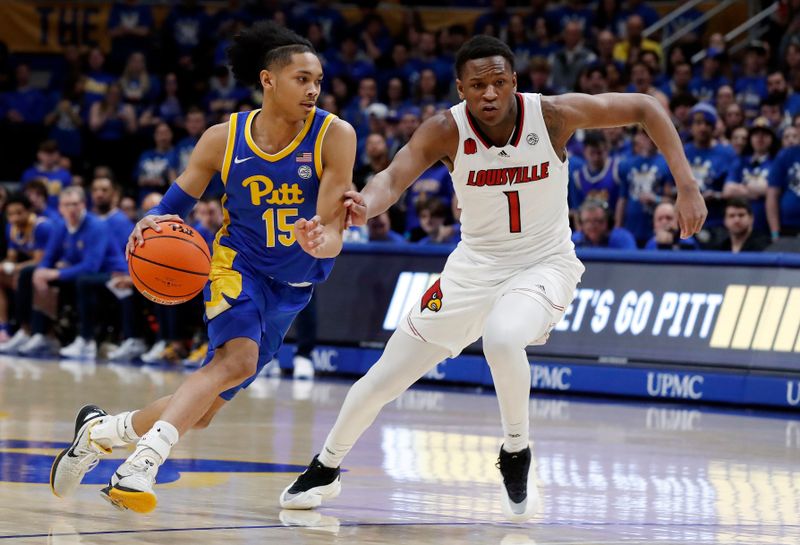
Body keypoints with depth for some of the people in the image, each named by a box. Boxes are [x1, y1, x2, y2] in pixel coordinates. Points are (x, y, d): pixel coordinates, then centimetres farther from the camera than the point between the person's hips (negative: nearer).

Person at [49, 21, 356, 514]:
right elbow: (179, 200, 2)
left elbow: (332, 232, -17)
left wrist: (319, 243, -41)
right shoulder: (223, 139, -9)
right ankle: (143, 463, -39)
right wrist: (154, 225, -21)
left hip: (293, 286, 2)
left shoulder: (334, 136, -14)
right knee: (239, 357, -34)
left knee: (200, 413, 2)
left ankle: (101, 430, 26)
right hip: (238, 263, -2)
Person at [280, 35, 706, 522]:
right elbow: (394, 177, -33)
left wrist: (687, 186, -21)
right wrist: (367, 204, -57)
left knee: (501, 339, -37)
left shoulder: (554, 115, -21)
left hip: (545, 264, -3)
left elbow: (647, 108, -13)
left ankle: (517, 454, -10)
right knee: (384, 379, 6)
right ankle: (327, 468, 34)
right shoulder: (446, 131, -18)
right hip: (476, 264, 3)